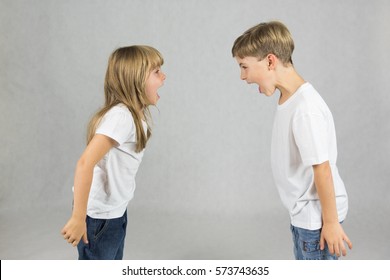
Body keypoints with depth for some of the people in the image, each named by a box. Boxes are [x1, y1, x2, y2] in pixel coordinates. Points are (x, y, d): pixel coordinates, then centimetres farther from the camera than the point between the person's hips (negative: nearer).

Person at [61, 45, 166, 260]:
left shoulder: (140, 113, 1)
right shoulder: (120, 115, -27)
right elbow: (85, 164, -33)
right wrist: (78, 218, -30)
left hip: (116, 210, 8)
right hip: (98, 216, -8)